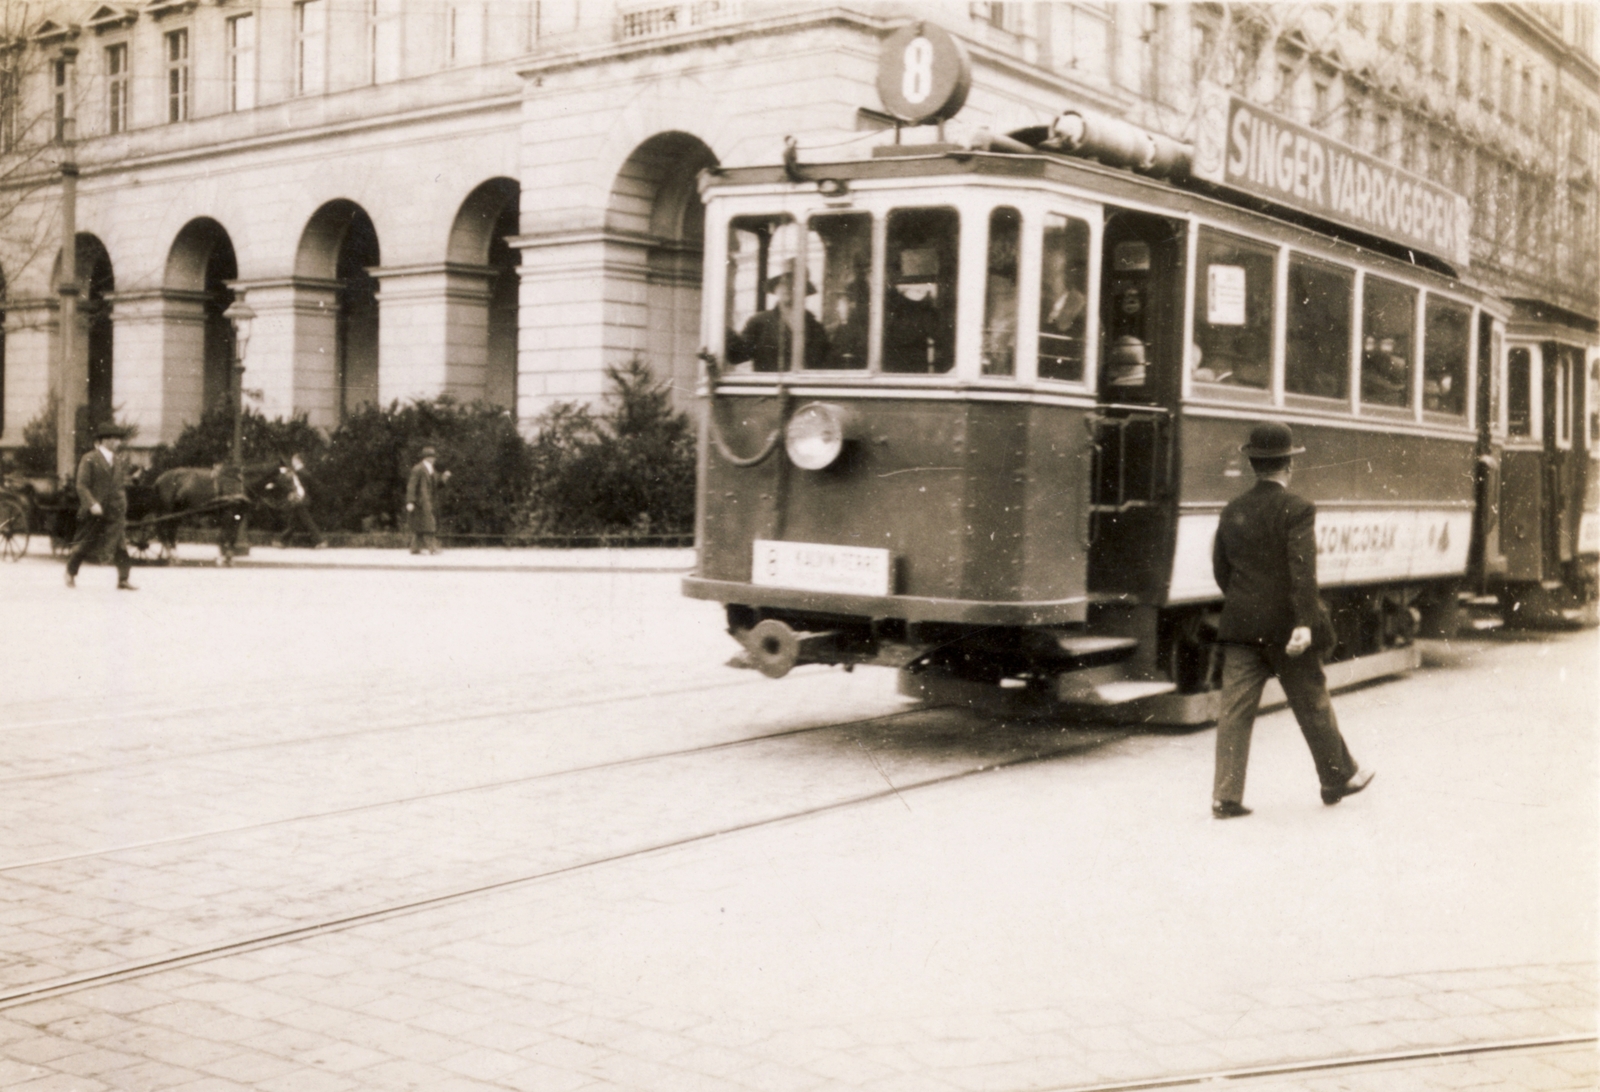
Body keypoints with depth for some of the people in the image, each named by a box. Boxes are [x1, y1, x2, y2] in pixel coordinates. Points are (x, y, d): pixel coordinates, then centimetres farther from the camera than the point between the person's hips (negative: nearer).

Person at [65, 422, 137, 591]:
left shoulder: (119, 462, 11)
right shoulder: (89, 459, -6)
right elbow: (82, 485, -11)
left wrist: (122, 506, 11)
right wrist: (92, 504, -22)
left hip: (115, 513, 4)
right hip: (94, 513, -4)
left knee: (121, 547, -7)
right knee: (84, 545, 8)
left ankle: (123, 581, -8)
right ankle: (71, 573, 30)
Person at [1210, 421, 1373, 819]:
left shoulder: (1233, 511, 7)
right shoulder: (1296, 509, -10)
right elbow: (1303, 570, -19)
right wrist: (1305, 624, -24)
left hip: (1240, 626, 4)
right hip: (1286, 626, -4)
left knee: (1235, 708, 1)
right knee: (1313, 706, 12)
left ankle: (1226, 796, -4)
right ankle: (1339, 778, 30)